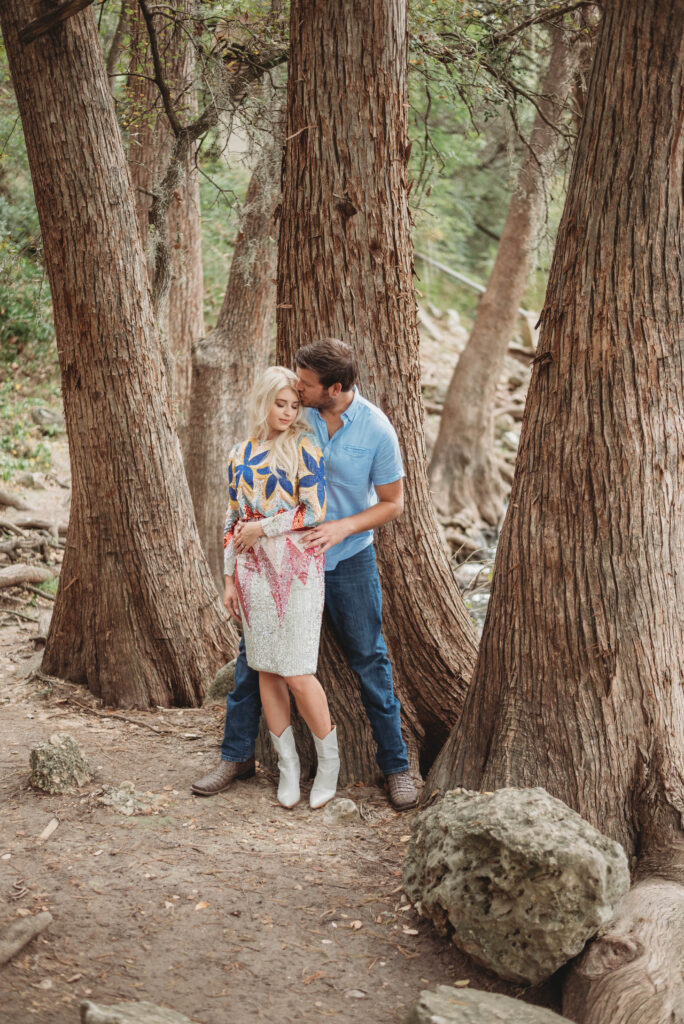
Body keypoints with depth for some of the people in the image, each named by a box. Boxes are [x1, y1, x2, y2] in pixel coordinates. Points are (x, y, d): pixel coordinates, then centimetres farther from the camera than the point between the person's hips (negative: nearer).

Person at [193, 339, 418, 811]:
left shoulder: (377, 430, -15)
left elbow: (393, 503, -6)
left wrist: (343, 527, -20)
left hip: (349, 559, -2)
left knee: (370, 660, 4)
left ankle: (396, 766, 17)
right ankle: (237, 755, 19)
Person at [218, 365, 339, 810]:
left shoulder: (304, 448, -3)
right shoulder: (240, 455, 11)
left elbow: (314, 511, -11)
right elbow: (233, 519, 14)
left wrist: (262, 528, -8)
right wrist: (230, 577, 11)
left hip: (296, 568, -5)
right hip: (254, 569, 5)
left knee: (296, 673, -6)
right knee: (266, 670, 7)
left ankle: (329, 760, 14)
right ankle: (288, 763, 19)